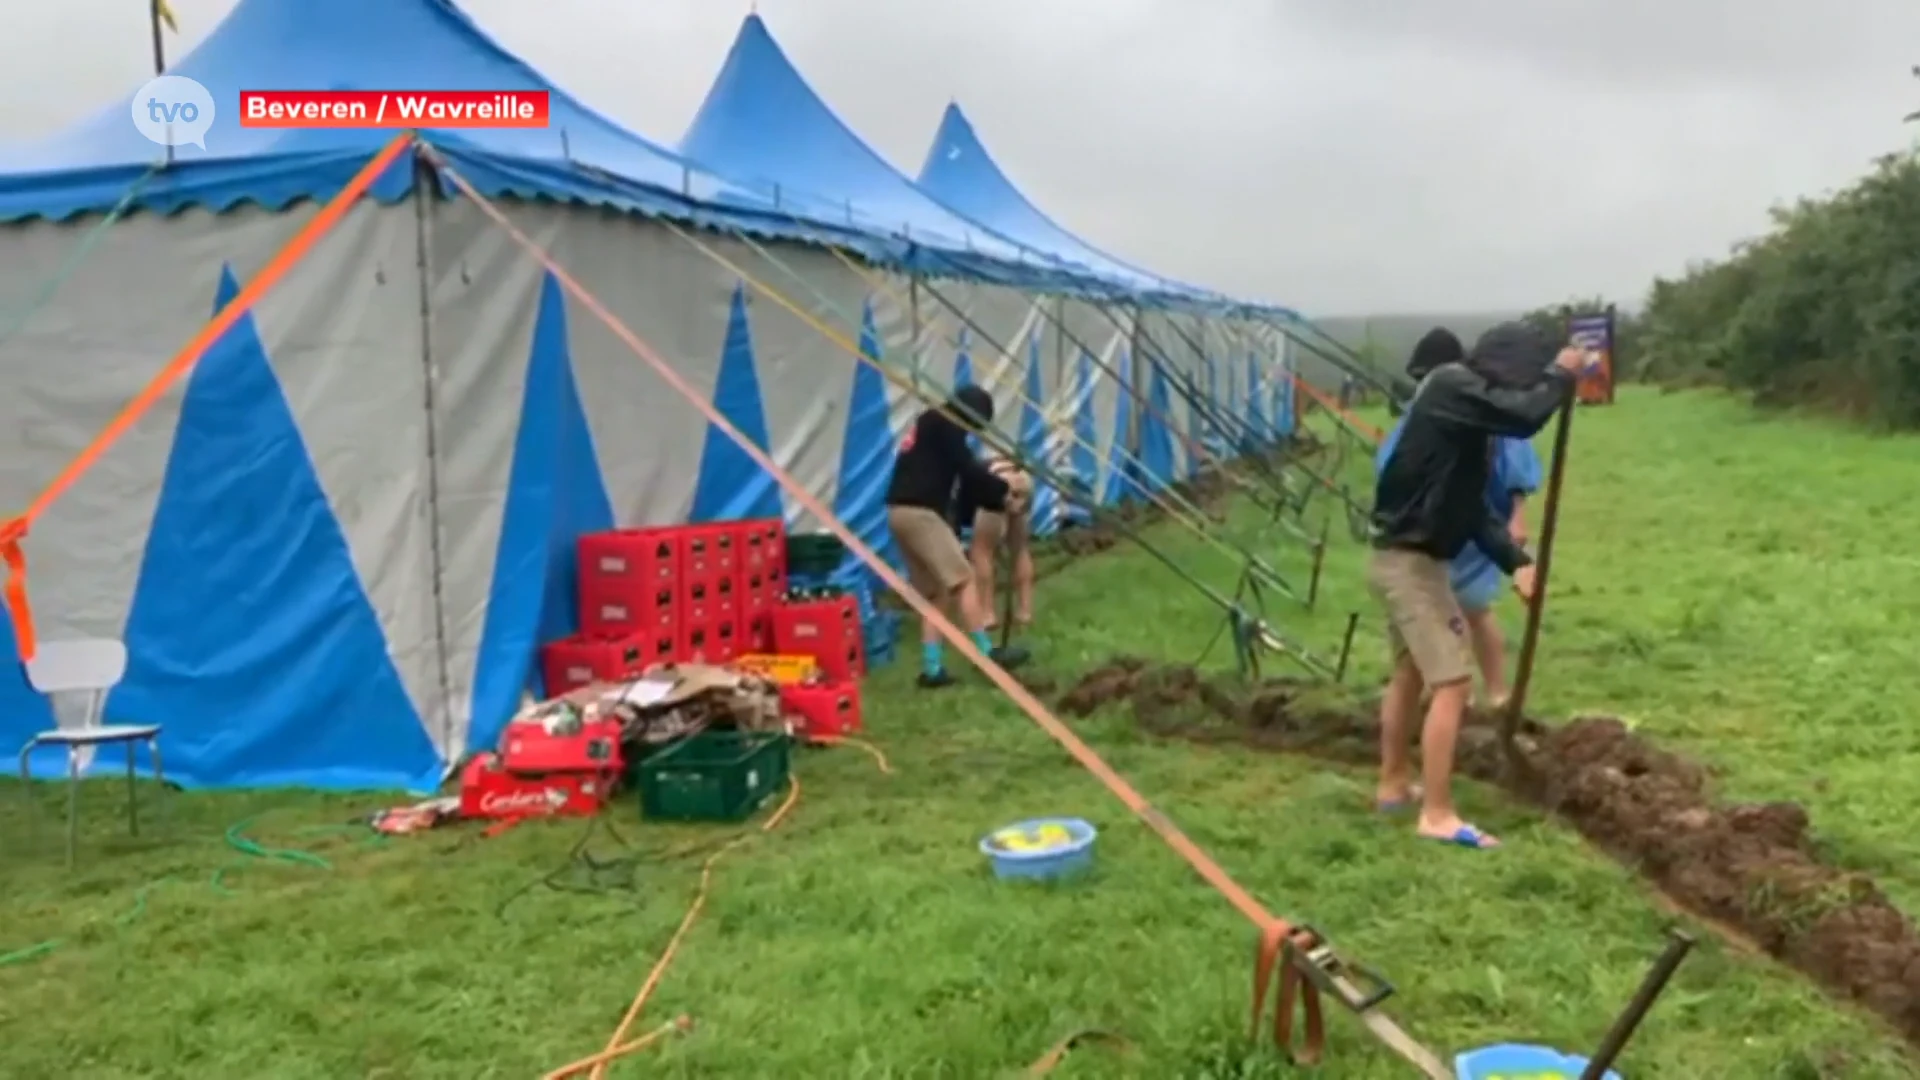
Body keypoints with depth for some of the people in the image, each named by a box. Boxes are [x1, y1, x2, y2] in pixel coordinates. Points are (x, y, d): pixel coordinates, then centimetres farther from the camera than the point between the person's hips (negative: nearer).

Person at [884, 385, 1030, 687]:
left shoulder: (935, 427, 26)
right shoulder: (943, 424, -2)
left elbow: (964, 484, 22)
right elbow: (968, 469, -9)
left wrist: (1000, 502, 14)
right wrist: (1003, 489, 4)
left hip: (905, 513, 10)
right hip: (918, 512, -10)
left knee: (935, 593, 9)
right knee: (964, 579, -8)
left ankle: (932, 668, 6)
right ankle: (986, 653, -5)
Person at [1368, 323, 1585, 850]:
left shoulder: (1463, 405, 14)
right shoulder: (1452, 387, -14)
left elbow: (1473, 508, 15)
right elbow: (1523, 415, -29)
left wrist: (1514, 561, 5)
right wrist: (1562, 375, -10)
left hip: (1405, 558, 10)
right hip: (1412, 561, -10)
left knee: (1410, 673, 22)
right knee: (1453, 682, -8)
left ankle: (1394, 783, 36)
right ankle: (1437, 815, -3)